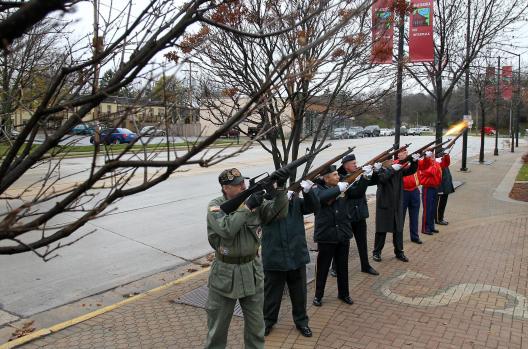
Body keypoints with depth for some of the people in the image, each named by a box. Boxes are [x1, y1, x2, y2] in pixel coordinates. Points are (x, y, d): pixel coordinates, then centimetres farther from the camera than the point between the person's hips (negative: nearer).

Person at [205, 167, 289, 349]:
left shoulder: (254, 200, -2)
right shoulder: (216, 206, -12)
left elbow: (279, 212, -9)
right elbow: (226, 229, -28)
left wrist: (280, 187, -23)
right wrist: (247, 206, -28)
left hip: (252, 271, 3)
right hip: (225, 273, -3)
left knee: (256, 323, 18)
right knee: (218, 324, 14)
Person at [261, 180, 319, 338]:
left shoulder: (295, 200, 1)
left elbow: (313, 207, -10)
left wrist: (308, 191, -28)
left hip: (297, 255, 2)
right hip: (274, 258, -2)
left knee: (299, 292, 16)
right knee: (272, 292, 14)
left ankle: (301, 321, 36)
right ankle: (268, 321, 35)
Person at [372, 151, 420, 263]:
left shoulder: (398, 168, 5)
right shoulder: (379, 169, -9)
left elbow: (411, 170, 0)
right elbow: (383, 178, -27)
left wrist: (414, 161, -15)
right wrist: (392, 168, -30)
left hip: (397, 205, 4)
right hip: (384, 205, -4)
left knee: (398, 229, 11)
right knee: (381, 230, 4)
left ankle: (399, 252, 25)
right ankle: (376, 252, 18)